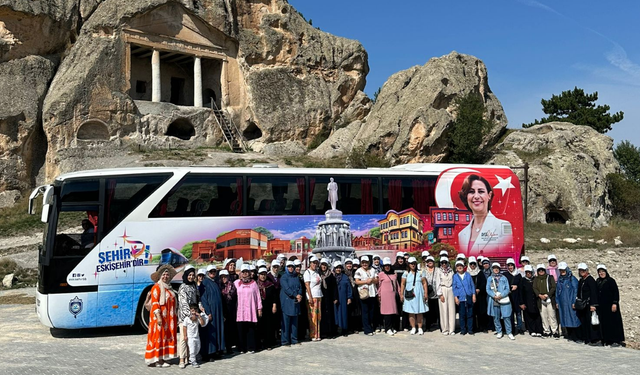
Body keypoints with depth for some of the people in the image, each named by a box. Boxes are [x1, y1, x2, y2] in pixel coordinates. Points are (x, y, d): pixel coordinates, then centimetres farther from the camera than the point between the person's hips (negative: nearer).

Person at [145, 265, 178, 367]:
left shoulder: (169, 288, 17)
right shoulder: (156, 287, -7)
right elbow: (154, 303, -14)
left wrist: (175, 318, 18)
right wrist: (158, 316, -22)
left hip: (169, 318, 8)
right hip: (160, 316, -8)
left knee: (166, 337, 8)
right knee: (158, 336, -5)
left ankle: (162, 359, 13)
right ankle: (155, 360, -1)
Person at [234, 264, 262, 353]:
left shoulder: (253, 283, 8)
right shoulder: (236, 283, 7)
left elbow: (258, 296, 8)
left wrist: (259, 308, 5)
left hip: (251, 310, 0)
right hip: (240, 311, 0)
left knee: (251, 329, 0)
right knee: (241, 329, -1)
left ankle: (251, 347, 8)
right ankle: (242, 348, 8)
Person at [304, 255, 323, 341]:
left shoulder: (316, 272, 15)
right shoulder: (307, 272, -4)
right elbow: (307, 285, -10)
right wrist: (310, 297, -16)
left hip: (319, 296, 7)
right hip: (312, 296, -7)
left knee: (319, 315, 6)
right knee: (313, 316, -5)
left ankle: (317, 335, 11)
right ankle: (313, 335, 1)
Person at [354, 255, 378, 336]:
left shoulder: (372, 270, 15)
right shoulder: (359, 271, 0)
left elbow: (377, 281, 13)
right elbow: (357, 282, -6)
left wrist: (372, 280, -7)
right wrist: (366, 281, -13)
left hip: (372, 293, 5)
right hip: (364, 294, -4)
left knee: (371, 312, 8)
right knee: (365, 312, -4)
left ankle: (371, 327, 19)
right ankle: (367, 330, -1)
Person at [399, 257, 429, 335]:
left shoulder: (420, 273, 6)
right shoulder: (406, 273, 6)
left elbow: (424, 283, 4)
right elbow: (402, 284, 5)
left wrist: (426, 293, -4)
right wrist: (401, 294, -1)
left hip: (419, 294, 0)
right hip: (409, 295, 0)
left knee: (419, 312, 2)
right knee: (411, 312, 1)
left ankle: (420, 328, 10)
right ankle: (413, 328, 10)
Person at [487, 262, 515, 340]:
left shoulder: (504, 278, 8)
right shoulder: (490, 279, 10)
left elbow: (507, 289, 2)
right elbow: (488, 290, 4)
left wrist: (501, 295, -13)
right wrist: (494, 296, -13)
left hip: (504, 300, -1)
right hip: (494, 300, 1)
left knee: (506, 316, -4)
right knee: (496, 317, 5)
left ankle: (509, 333, 4)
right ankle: (499, 332, 17)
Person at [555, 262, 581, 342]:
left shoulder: (572, 279, -4)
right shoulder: (559, 279, 13)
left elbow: (576, 291, -7)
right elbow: (557, 291, 18)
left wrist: (574, 302, -12)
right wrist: (557, 302, 13)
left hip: (570, 302, -6)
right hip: (562, 303, 6)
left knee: (573, 318, -5)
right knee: (565, 319, 7)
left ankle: (575, 337, 0)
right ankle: (569, 336, 15)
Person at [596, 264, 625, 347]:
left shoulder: (611, 281, -7)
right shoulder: (597, 282, 11)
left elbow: (616, 292, -11)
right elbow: (596, 294, 15)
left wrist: (615, 303, -18)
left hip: (610, 305, -6)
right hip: (601, 307, 6)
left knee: (613, 322, -4)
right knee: (604, 323, 7)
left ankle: (617, 340, 1)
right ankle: (606, 340, 12)